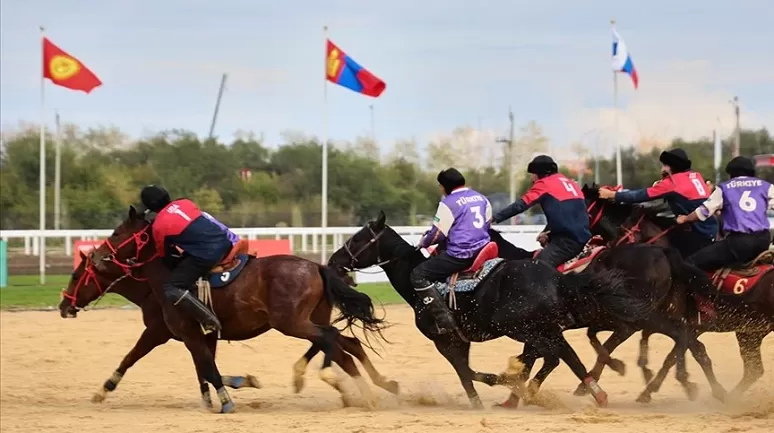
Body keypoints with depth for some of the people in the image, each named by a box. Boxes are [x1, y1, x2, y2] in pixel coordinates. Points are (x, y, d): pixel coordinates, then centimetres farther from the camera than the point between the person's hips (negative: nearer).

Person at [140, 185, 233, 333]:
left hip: (206, 255, -7)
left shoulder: (159, 225, -2)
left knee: (170, 290, -4)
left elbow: (163, 253, 12)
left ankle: (209, 320, -14)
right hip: (224, 241, 7)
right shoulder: (185, 203, 14)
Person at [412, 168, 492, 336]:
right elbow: (487, 225, 20)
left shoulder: (449, 202, -10)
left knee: (418, 275, -3)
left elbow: (438, 234, -9)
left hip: (460, 255, -9)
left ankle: (445, 320, -13)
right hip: (483, 251, 9)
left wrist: (423, 243, 10)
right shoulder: (482, 198, 13)